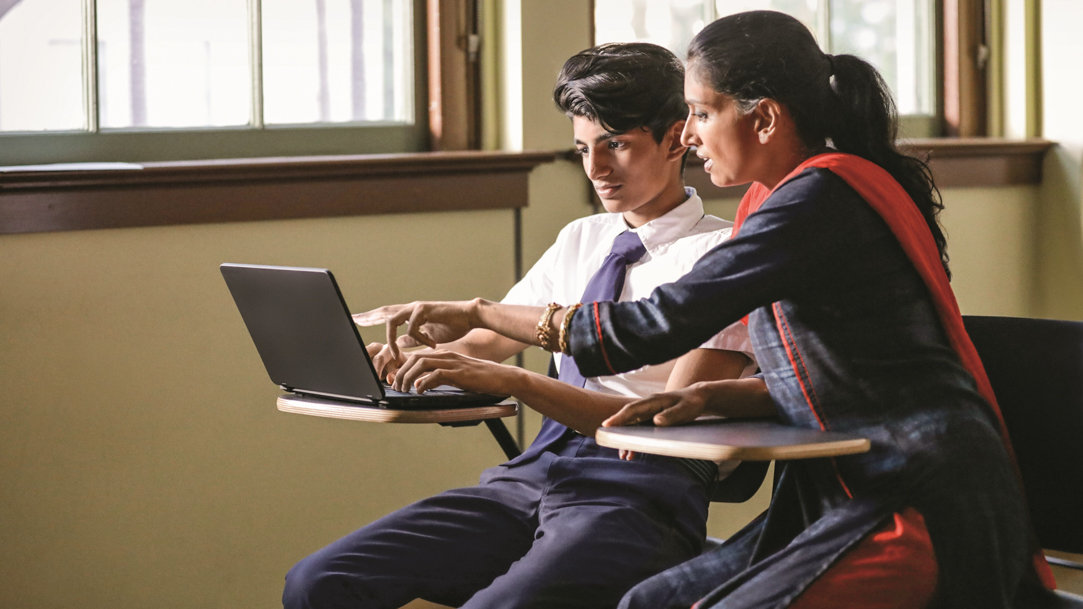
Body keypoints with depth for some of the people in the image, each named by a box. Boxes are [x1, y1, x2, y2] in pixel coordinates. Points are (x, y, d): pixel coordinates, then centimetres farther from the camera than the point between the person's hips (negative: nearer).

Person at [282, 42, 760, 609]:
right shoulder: (580, 240, 21)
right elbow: (483, 344, 24)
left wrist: (511, 381, -20)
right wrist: (406, 356, -1)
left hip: (640, 493, -6)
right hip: (532, 475, 6)